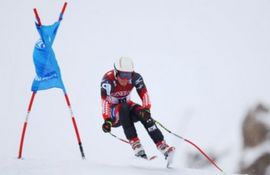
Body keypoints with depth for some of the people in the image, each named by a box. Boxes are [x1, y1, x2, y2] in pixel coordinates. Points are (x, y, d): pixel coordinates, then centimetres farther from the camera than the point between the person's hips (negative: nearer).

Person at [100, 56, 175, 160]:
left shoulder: (135, 77, -17)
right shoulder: (108, 80, -27)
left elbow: (144, 94, -24)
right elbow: (105, 101, -37)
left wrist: (146, 109, -44)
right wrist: (107, 120, -51)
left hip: (127, 106, 3)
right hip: (113, 113, -3)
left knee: (143, 114, -27)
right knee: (124, 108, -35)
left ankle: (162, 146, -30)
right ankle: (136, 145, -38)